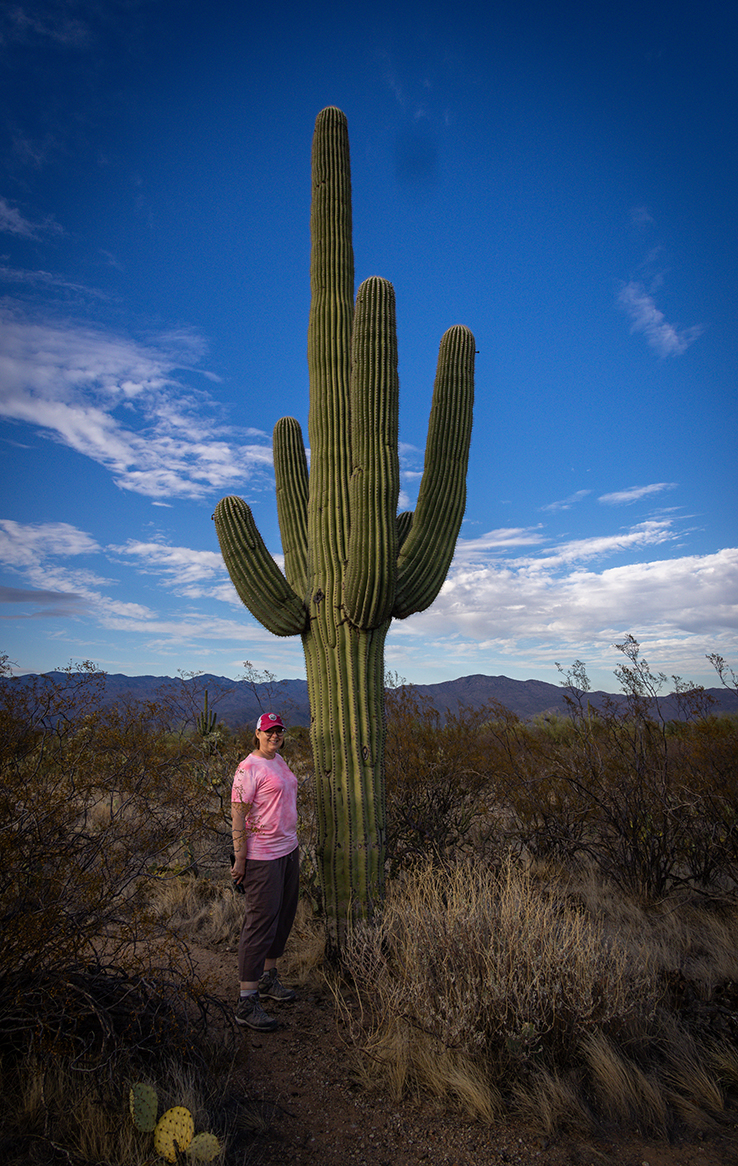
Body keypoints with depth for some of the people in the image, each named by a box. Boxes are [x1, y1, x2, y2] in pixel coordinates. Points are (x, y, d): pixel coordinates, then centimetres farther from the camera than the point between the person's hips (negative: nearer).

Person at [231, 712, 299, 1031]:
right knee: (261, 922, -4)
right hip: (262, 857, -9)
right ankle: (247, 1002, 6)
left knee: (283, 916, 16)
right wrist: (240, 859, -18)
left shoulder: (279, 762, 11)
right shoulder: (249, 768, -17)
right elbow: (238, 815, -18)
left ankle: (268, 979, 32)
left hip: (288, 850, 9)